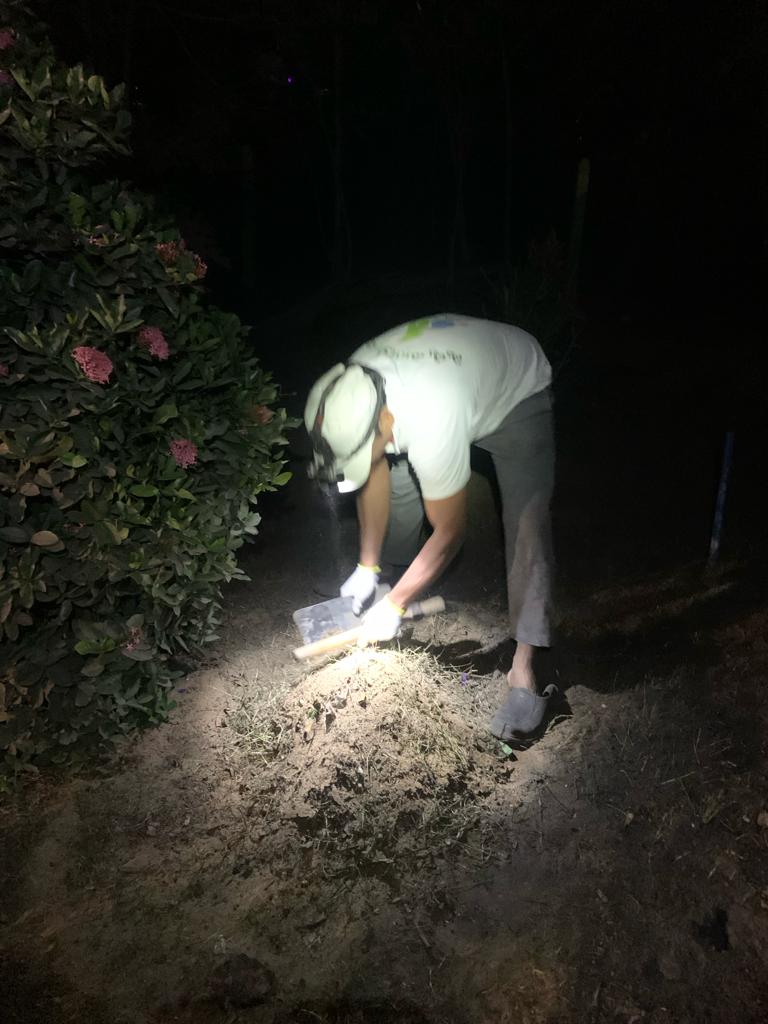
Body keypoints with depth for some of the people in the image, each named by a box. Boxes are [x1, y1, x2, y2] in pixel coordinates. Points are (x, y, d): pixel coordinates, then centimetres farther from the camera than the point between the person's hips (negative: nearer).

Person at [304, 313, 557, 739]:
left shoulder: (432, 425, -45)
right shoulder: (350, 393, -26)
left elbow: (449, 533, -30)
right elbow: (376, 477, -9)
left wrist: (393, 605, -20)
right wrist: (367, 567, -4)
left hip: (516, 390, -6)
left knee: (526, 525, -19)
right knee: (400, 487, 4)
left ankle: (524, 669, -15)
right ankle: (391, 576, 31)